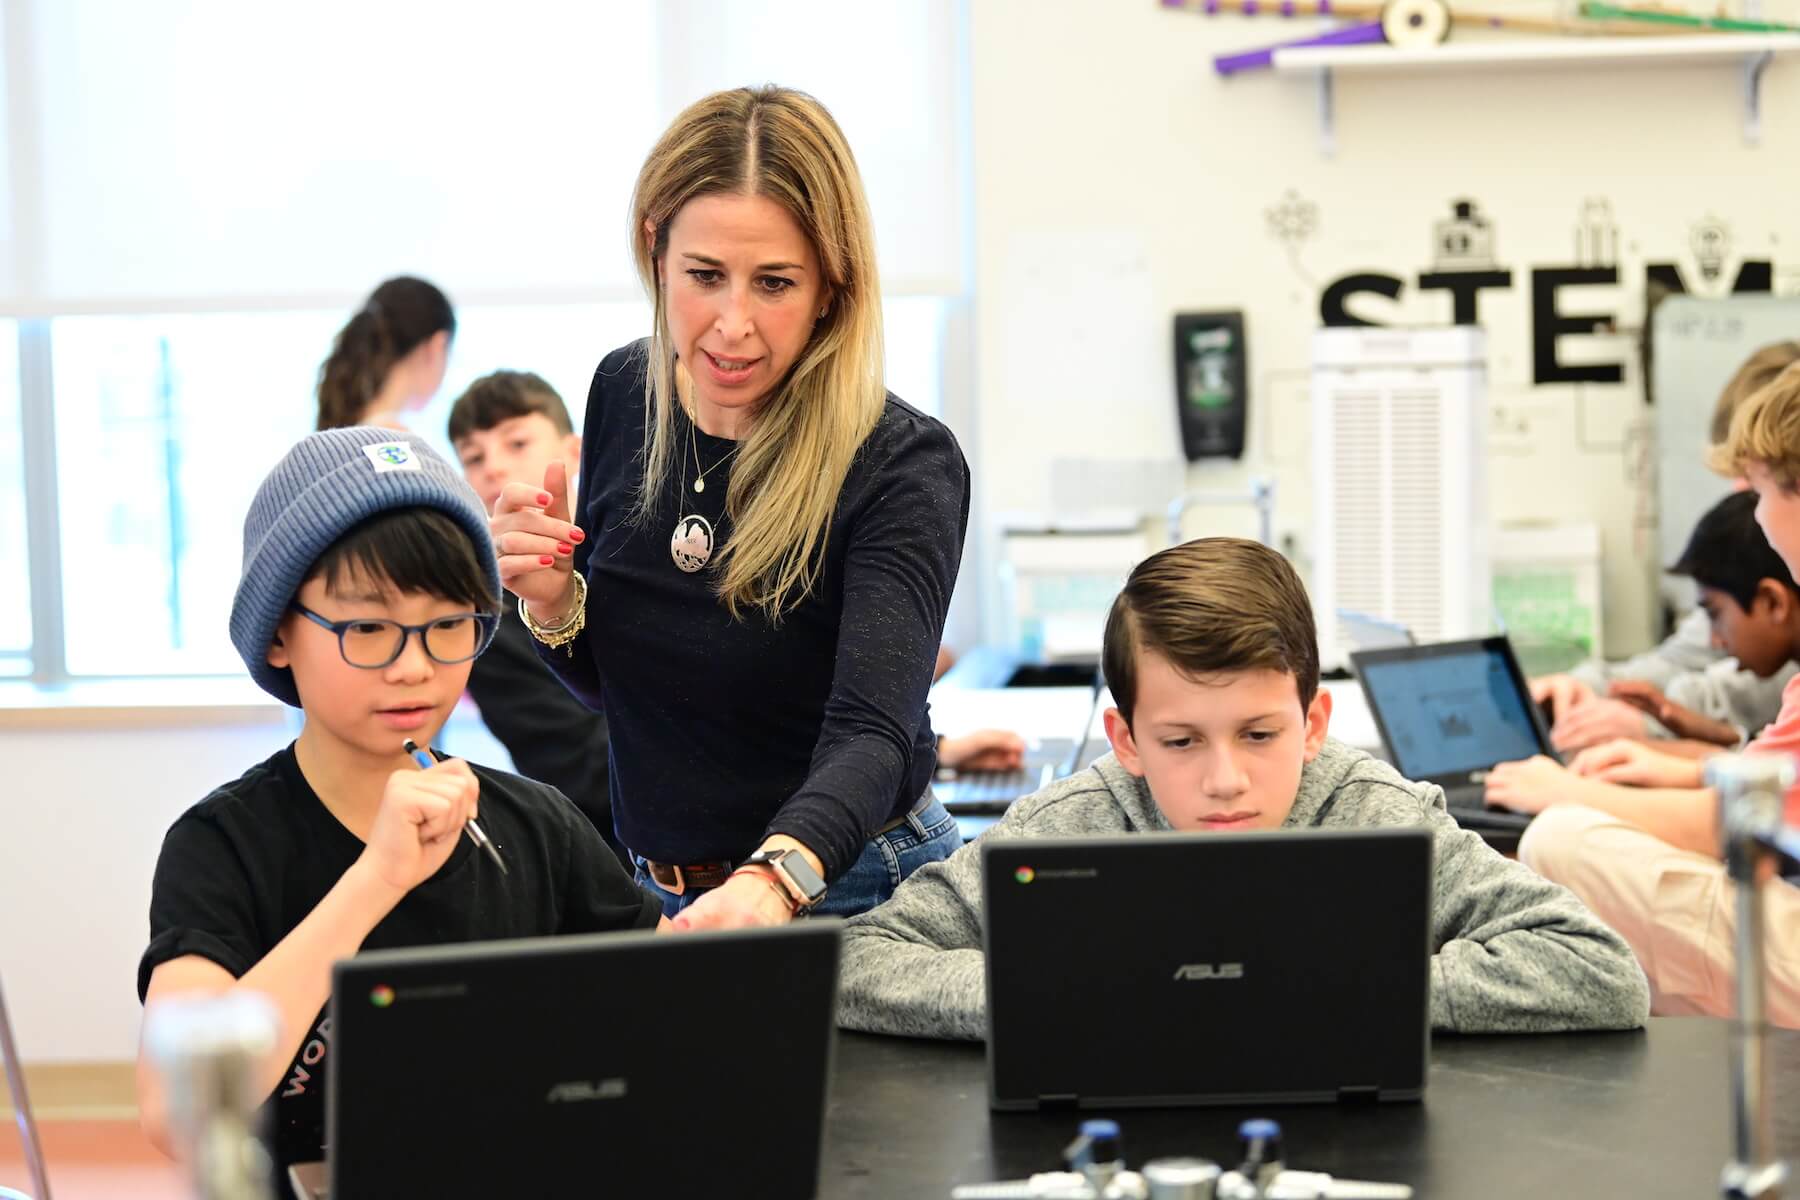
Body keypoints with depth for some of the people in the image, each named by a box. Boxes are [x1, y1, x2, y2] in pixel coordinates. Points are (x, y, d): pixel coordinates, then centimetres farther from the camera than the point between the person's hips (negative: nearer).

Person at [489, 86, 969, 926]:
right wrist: (552, 600, -11)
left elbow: (872, 736, -32)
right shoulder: (625, 393, -2)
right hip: (660, 900, 3)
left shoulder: (904, 468, -19)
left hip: (848, 896, -3)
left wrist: (772, 882, -51)